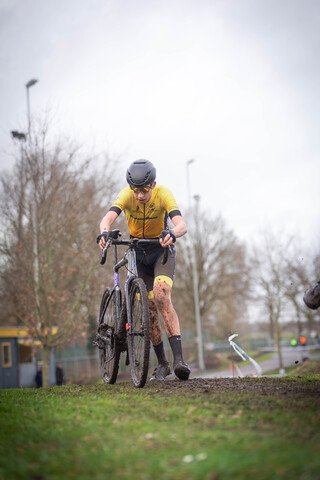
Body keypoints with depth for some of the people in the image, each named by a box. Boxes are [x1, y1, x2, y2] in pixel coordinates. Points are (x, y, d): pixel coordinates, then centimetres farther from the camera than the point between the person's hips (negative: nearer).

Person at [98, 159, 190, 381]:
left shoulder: (164, 194, -24)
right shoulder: (126, 195, -20)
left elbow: (182, 224, -36)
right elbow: (108, 217, -35)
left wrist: (172, 234, -59)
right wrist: (104, 232, -58)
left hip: (162, 249, -2)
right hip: (137, 250, 2)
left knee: (161, 297, -26)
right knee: (149, 308, 1)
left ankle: (179, 359, -29)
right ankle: (162, 364, 16)